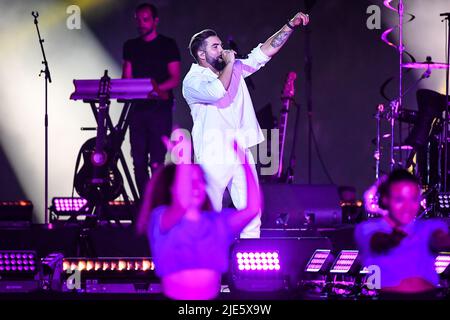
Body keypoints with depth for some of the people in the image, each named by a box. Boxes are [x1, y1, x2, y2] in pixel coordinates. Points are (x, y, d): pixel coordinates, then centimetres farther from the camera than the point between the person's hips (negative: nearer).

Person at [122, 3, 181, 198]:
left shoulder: (167, 45, 2)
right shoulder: (131, 46, 16)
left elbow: (175, 79, -4)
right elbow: (126, 77, 14)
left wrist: (157, 88, -21)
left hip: (160, 108, -5)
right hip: (138, 108, 5)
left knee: (156, 162, -11)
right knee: (139, 161, 2)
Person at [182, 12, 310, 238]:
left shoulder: (235, 69, 13)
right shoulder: (192, 81, -7)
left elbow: (265, 51, 12)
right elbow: (216, 92, -27)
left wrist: (291, 25, 5)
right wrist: (228, 64, -13)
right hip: (213, 158, -6)